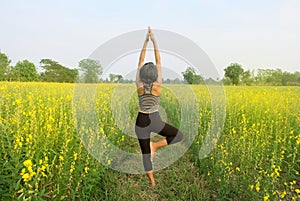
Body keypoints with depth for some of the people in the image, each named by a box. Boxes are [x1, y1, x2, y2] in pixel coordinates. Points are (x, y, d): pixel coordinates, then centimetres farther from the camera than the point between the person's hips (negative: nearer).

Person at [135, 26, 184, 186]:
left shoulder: (139, 85, -7)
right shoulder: (157, 85, -11)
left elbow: (140, 61, 1)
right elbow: (158, 62, -6)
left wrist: (145, 41, 2)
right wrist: (154, 41, -1)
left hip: (141, 122, 3)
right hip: (155, 121, -3)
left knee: (145, 152, 15)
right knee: (179, 136, 16)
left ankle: (152, 182, 21)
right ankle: (155, 145, 1)